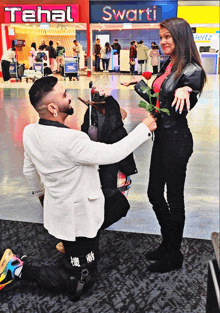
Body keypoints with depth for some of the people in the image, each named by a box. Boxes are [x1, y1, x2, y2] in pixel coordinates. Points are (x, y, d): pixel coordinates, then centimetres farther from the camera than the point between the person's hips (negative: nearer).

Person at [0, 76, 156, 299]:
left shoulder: (30, 132, -7)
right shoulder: (69, 140, -34)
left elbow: (29, 170, 8)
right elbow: (112, 153, -26)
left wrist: (41, 194, 27)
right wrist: (144, 128, -13)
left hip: (56, 206, 9)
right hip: (78, 217, -9)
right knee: (77, 284, 7)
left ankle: (67, 244, 33)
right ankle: (18, 269, 2)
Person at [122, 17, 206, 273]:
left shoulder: (192, 71, -15)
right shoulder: (167, 66, 9)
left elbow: (182, 111, -19)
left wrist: (183, 92, -36)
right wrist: (137, 85, 18)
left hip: (177, 140, -9)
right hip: (161, 137, 9)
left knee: (174, 198, 4)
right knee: (154, 193, 16)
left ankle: (174, 256, 23)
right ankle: (168, 244, 35)